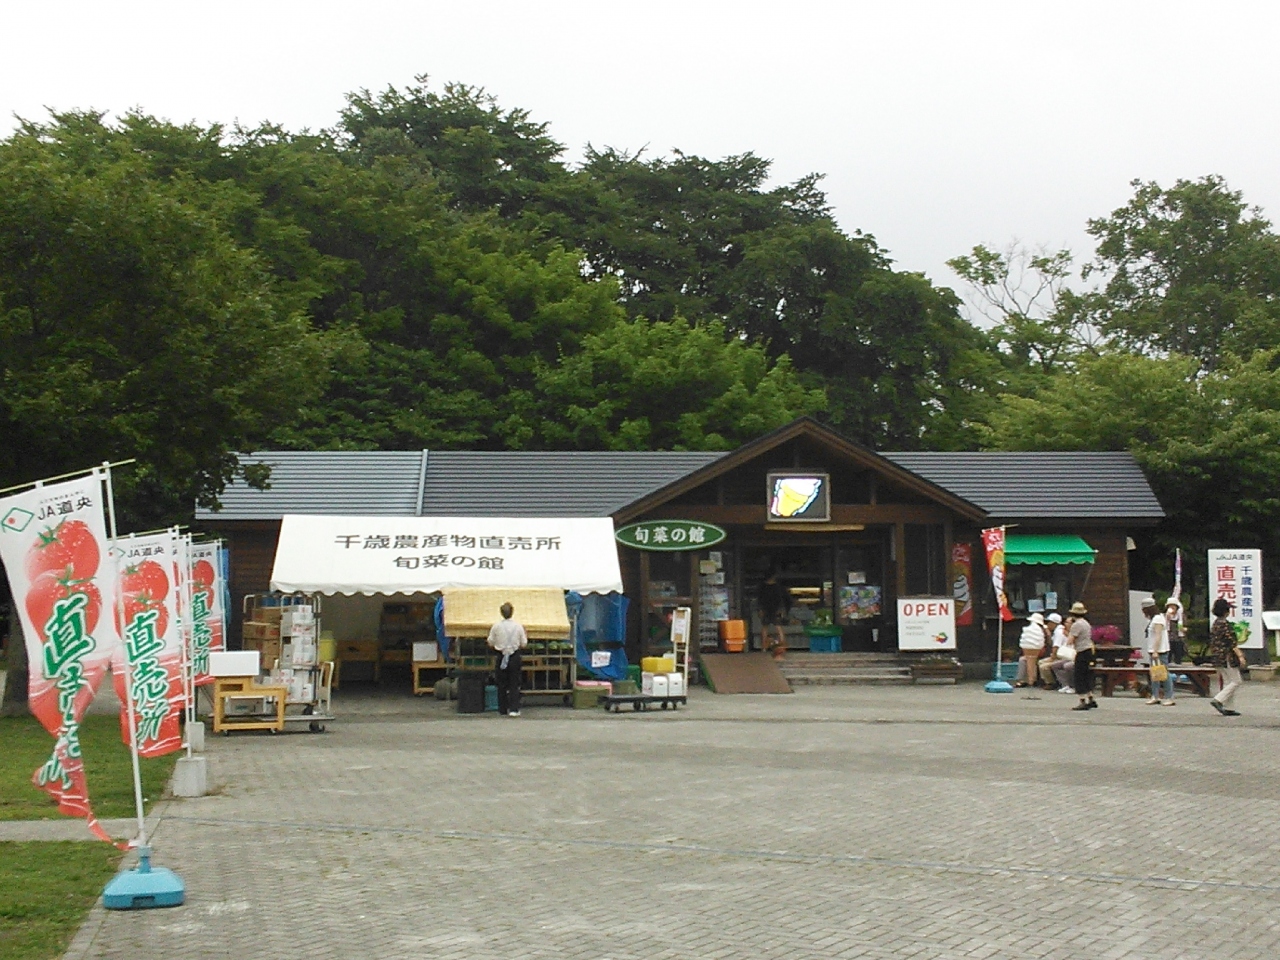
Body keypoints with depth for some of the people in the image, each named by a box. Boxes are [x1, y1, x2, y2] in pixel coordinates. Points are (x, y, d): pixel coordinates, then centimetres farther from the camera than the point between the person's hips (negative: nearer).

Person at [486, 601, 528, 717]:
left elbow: (490, 643, -1)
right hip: (514, 656, 0)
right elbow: (524, 644, -1)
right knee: (514, 683, 6)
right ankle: (514, 709, -2)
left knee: (502, 684, 10)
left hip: (501, 657, 0)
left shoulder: (496, 626, -8)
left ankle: (503, 709, 12)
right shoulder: (518, 626, -7)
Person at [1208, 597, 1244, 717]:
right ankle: (1218, 700, -12)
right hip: (1227, 658, -10)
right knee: (1235, 682, -4)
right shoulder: (1225, 623, -16)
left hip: (1218, 658, 10)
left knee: (1226, 683, 12)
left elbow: (1212, 643, 18)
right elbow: (1232, 642, -20)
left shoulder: (1215, 623, 12)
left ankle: (1227, 708, 11)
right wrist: (1240, 655, -18)